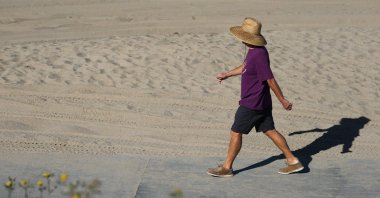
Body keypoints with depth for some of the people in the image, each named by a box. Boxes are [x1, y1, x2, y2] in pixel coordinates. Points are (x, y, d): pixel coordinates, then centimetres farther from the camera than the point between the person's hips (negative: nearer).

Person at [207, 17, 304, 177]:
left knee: (236, 133, 3)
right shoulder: (253, 51, 6)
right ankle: (293, 162, 18)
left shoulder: (259, 55, -25)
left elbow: (270, 80, -21)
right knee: (269, 131, 14)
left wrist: (283, 100, -18)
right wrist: (227, 74, 30)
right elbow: (245, 68, 24)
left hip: (251, 104, -10)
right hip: (262, 102, 10)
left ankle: (226, 167, 16)